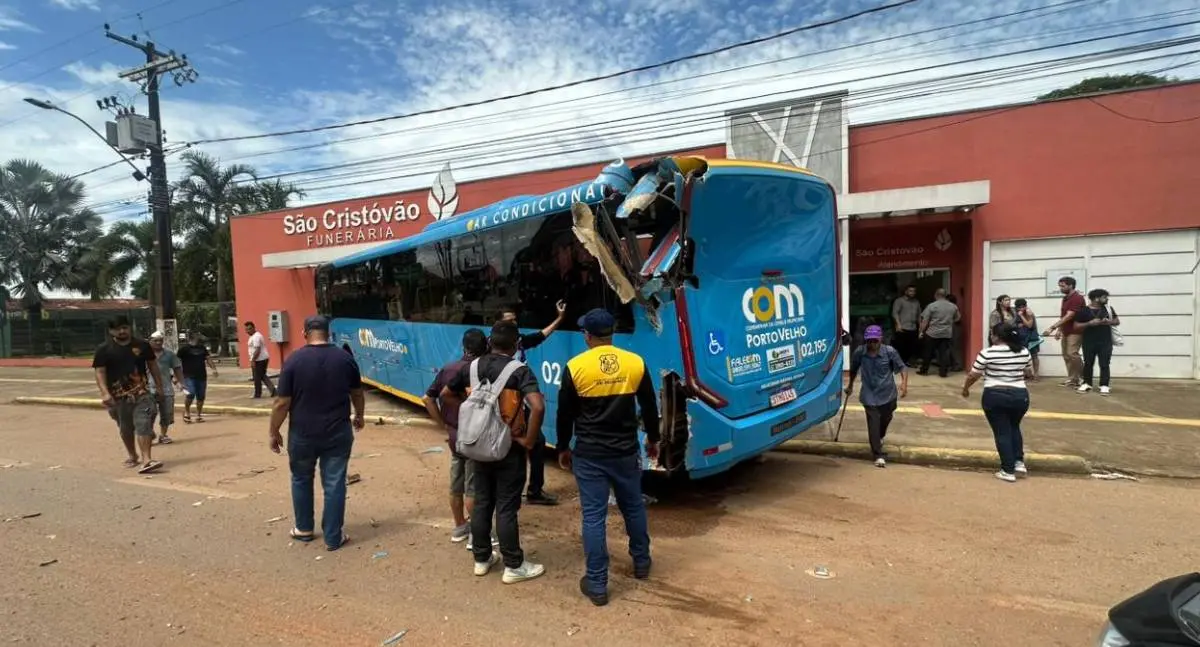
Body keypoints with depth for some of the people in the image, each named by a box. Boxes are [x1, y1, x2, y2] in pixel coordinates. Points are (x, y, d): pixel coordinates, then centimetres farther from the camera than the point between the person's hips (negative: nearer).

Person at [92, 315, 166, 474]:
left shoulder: (142, 346, 5)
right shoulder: (104, 350, -1)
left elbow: (153, 366, 12)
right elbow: (100, 372, -6)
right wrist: (105, 393, -19)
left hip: (142, 393, 0)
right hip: (119, 396, 0)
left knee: (144, 425, -12)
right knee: (126, 429, 14)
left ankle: (146, 460, -17)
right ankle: (132, 456, 35)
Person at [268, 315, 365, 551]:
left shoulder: (294, 360, -10)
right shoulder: (345, 358, -3)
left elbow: (282, 403, -10)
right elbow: (357, 394, 9)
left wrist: (274, 432, 3)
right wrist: (359, 416, 26)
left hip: (303, 434, -1)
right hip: (338, 433, 1)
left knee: (301, 479, 21)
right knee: (335, 484, 7)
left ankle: (304, 529, 33)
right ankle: (333, 537, 12)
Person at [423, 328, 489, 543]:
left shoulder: (448, 369, 2)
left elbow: (428, 398, 4)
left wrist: (443, 425, 7)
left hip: (453, 435, 6)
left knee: (456, 485, 17)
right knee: (472, 488, 3)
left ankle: (459, 527, 31)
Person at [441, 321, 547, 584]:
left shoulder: (472, 366, 2)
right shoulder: (519, 371, -15)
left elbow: (446, 396, 13)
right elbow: (538, 407, -28)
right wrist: (529, 441, -17)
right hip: (509, 448, -5)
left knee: (481, 503, 16)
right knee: (507, 507, 3)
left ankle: (481, 559, 29)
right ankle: (514, 566, 15)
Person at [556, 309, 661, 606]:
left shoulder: (575, 367, -9)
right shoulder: (636, 363, -2)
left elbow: (565, 414, -2)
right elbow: (649, 407, 7)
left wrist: (563, 448, 12)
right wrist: (653, 439, 21)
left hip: (589, 454, -2)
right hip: (626, 451, 3)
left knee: (594, 516, 4)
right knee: (633, 507, 21)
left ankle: (597, 585, 11)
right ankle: (641, 562, 39)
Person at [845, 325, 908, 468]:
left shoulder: (890, 352, -15)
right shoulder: (859, 352, -10)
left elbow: (901, 367, -9)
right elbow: (854, 369, 7)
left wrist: (904, 382, -28)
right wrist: (850, 386, 18)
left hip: (887, 394, 1)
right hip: (869, 395, -1)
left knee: (885, 420, 22)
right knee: (873, 425, -8)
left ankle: (880, 438, 55)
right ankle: (879, 455, -2)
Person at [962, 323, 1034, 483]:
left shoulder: (988, 353, -11)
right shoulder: (1024, 351, 3)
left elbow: (973, 375, -6)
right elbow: (1030, 372, 16)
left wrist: (965, 388, 11)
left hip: (995, 396, -4)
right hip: (1020, 396, 4)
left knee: (1002, 432, 5)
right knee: (1014, 427, 26)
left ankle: (1008, 471, 8)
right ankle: (1019, 462, 18)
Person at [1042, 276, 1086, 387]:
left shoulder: (1077, 298, -17)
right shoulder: (1065, 298, 13)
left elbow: (1068, 316, -24)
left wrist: (1052, 327, -28)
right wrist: (1059, 330, 12)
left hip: (1075, 332, -9)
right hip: (1066, 332, 9)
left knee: (1072, 354, -16)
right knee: (1066, 356, 7)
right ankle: (1072, 379, 12)